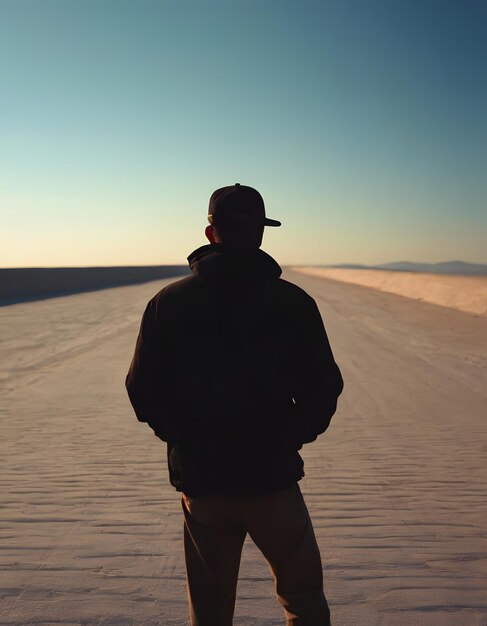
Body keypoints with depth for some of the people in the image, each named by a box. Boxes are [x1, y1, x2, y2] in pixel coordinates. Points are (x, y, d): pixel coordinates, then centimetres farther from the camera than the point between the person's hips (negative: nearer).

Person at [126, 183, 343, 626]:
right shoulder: (294, 302, -7)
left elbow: (143, 391, -2)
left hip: (199, 478, 2)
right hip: (273, 475, -1)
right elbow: (324, 391, -6)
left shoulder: (167, 303, -4)